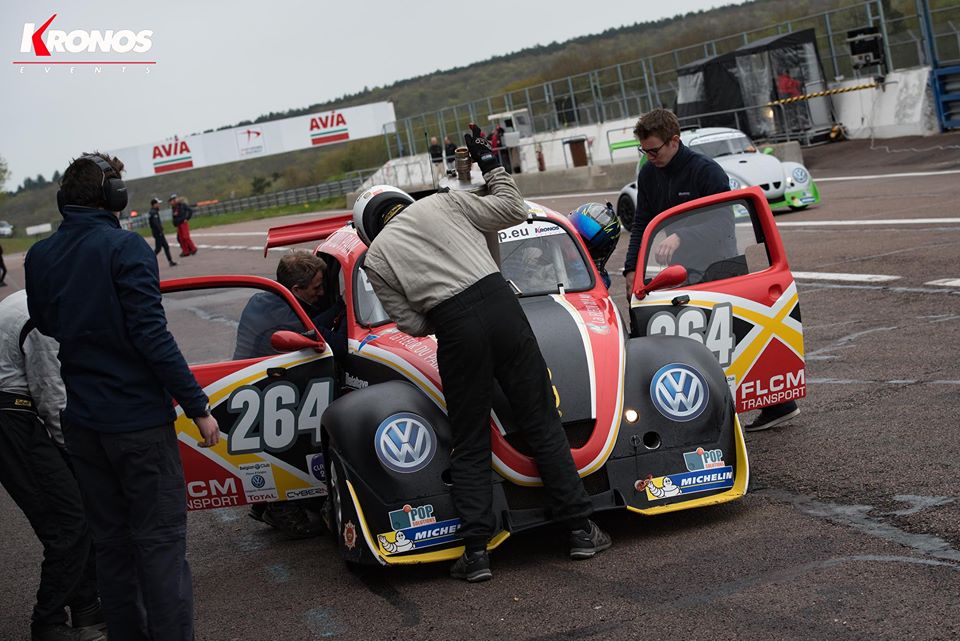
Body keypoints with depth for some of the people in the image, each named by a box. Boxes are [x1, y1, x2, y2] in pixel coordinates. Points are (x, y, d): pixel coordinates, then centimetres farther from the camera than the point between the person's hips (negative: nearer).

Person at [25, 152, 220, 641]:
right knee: (159, 541, 0)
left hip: (81, 423, 6)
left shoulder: (39, 257, 4)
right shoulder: (125, 247, -14)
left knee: (110, 541, 16)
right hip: (139, 418, -6)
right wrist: (197, 405, -15)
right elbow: (151, 334, -19)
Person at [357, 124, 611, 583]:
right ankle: (581, 530, 12)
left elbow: (411, 323, 9)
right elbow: (513, 209, 22)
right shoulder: (443, 202, 16)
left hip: (454, 330, -1)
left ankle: (476, 551, 4)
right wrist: (491, 164, 34)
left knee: (469, 446, 12)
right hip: (500, 304, 1)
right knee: (543, 424, 10)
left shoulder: (375, 256, 14)